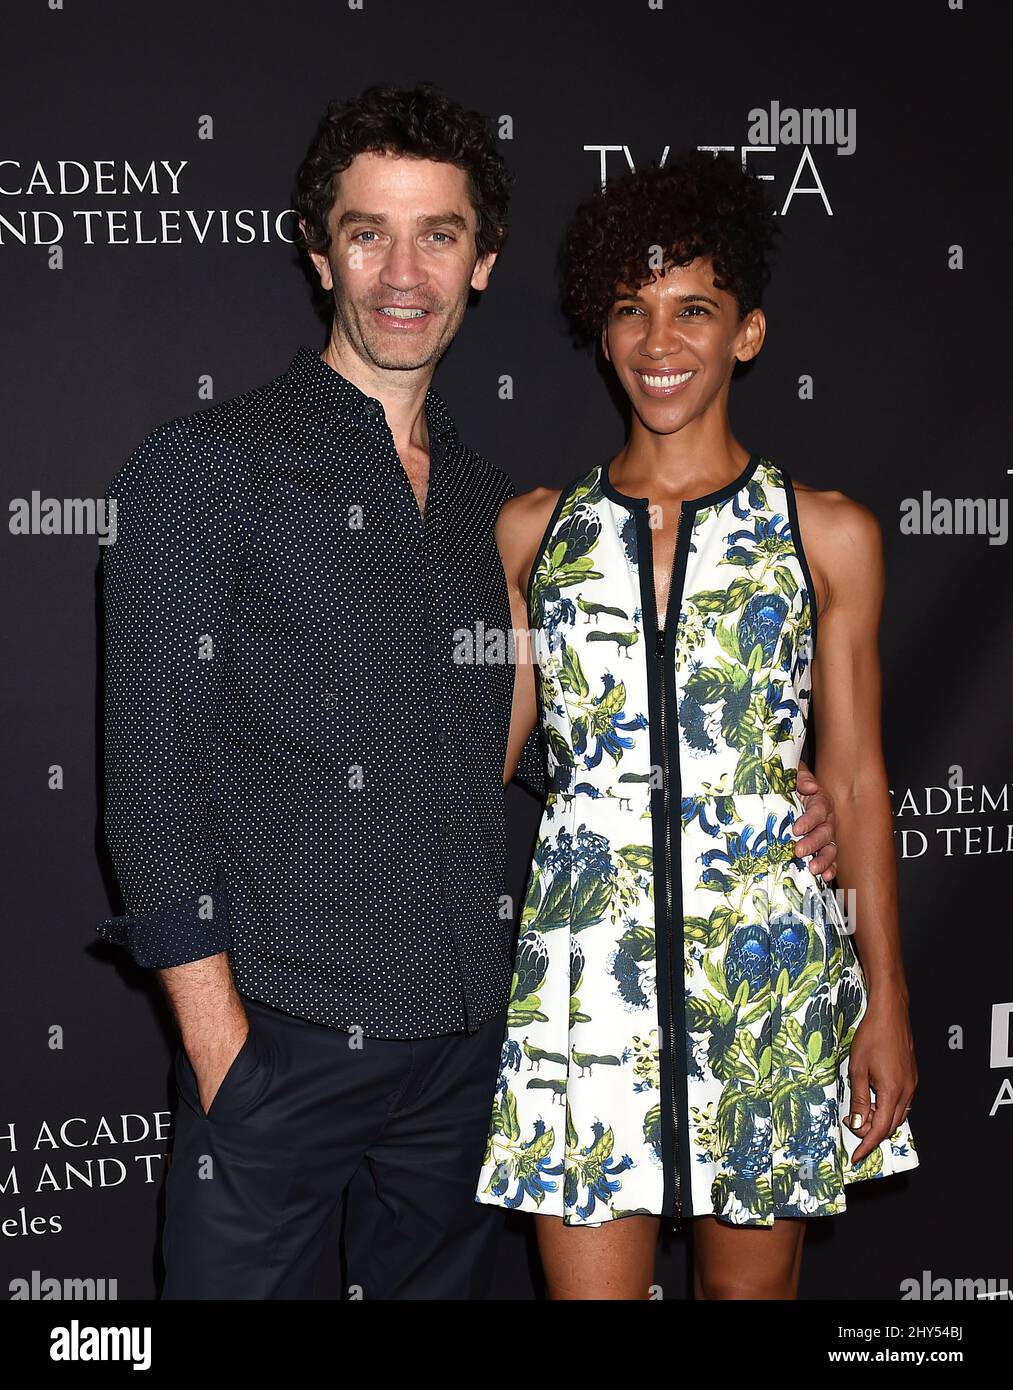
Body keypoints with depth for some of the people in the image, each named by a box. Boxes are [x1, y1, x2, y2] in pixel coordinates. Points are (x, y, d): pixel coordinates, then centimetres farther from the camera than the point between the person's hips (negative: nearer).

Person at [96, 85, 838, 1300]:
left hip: (466, 1032, 5)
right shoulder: (204, 469, -4)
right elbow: (153, 777, -8)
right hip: (280, 1033, -5)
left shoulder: (485, 501, 13)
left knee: (442, 1280, 15)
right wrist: (215, 1038, -13)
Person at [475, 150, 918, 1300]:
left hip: (770, 956, 0)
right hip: (584, 961, 1)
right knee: (588, 1281, 2)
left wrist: (886, 1006, 2)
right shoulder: (531, 530, 6)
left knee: (751, 1282, 12)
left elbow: (855, 779, 4)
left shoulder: (828, 534, 2)